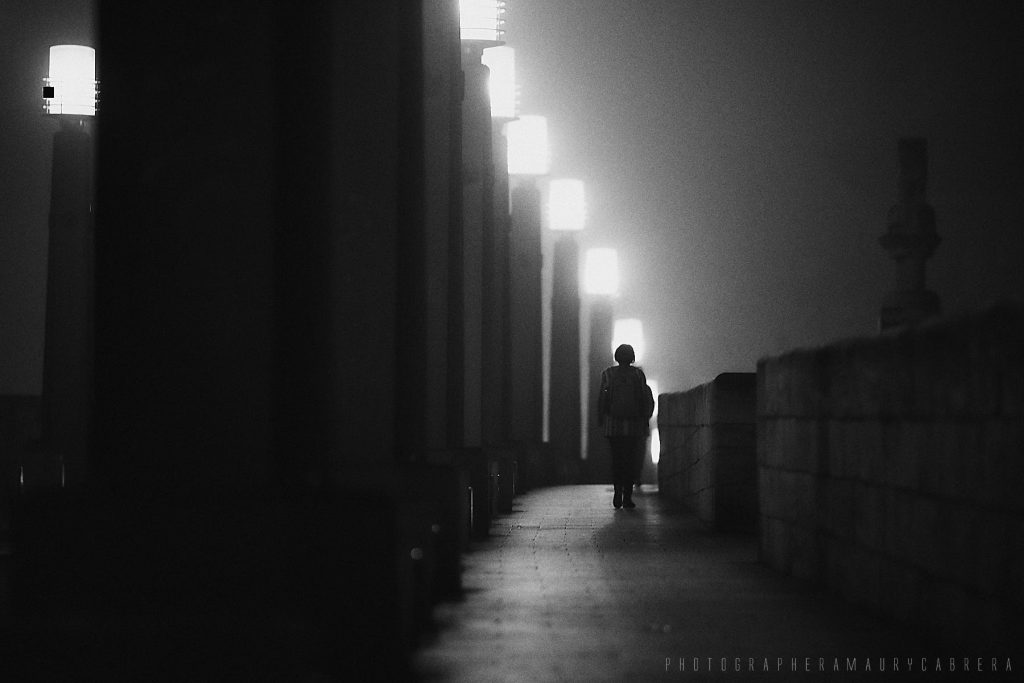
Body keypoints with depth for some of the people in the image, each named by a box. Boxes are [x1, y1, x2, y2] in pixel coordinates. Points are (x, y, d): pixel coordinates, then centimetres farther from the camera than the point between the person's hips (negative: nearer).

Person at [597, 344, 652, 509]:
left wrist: (600, 420, 6)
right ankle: (627, 497, 1)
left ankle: (618, 490, -13)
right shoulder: (638, 374, 1)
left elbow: (601, 399, 0)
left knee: (616, 459, 9)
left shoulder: (608, 374, 2)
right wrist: (646, 422, 5)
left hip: (613, 423, 0)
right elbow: (644, 399, 0)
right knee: (630, 460, 6)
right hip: (633, 425, 0)